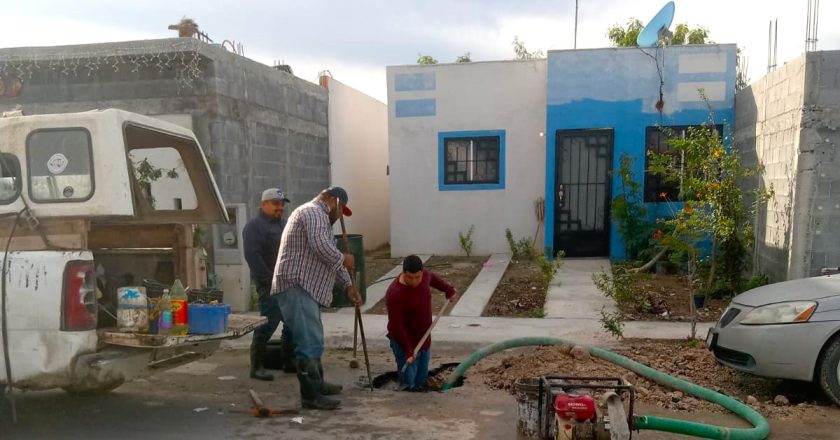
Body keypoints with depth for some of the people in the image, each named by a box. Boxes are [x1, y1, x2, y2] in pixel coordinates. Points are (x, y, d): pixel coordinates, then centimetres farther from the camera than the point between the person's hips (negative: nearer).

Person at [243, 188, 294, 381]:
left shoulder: (284, 224, 20)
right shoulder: (254, 226, -6)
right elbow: (253, 256, -16)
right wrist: (270, 281, -19)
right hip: (270, 285, -8)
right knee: (269, 323, -10)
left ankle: (289, 361, 21)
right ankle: (256, 366, 0)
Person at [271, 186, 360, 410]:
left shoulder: (319, 217, 25)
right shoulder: (313, 212, -9)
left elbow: (331, 259, 27)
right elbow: (321, 246, -26)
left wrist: (349, 285, 24)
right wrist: (343, 259, -8)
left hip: (306, 288, 11)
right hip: (297, 287, -11)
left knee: (313, 339, 20)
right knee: (310, 342, -11)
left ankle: (317, 384, 33)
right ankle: (311, 396, -8)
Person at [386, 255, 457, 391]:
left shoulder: (424, 276, -9)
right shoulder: (395, 294, -30)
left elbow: (433, 278, 18)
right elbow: (396, 326, -27)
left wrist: (448, 289, 28)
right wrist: (408, 351, -28)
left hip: (424, 339, 7)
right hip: (405, 342, -7)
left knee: (421, 383, 18)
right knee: (409, 385, -2)